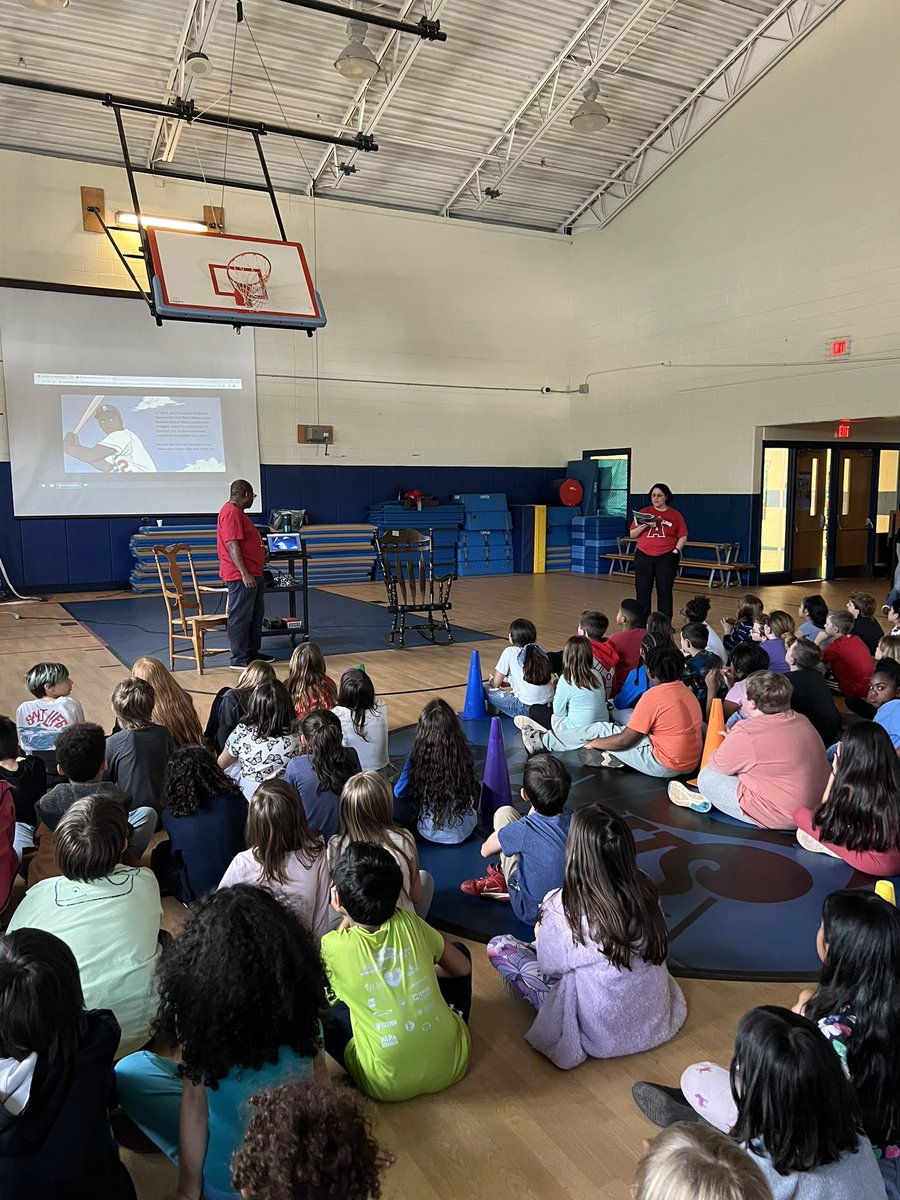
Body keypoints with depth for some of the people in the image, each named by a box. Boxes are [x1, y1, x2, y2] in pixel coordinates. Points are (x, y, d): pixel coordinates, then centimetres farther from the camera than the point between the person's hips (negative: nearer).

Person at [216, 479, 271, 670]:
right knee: (240, 617, -5)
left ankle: (252, 651, 26)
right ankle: (239, 659, 0)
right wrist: (244, 573, -25)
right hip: (241, 576, -11)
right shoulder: (231, 512, -16)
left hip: (252, 574, 11)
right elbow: (232, 546, -23)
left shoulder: (237, 511, 17)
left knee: (256, 615, 17)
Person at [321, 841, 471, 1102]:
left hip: (389, 1085, -2)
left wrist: (345, 921, 12)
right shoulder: (409, 923, -5)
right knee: (459, 950, 22)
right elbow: (462, 967, 9)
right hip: (452, 1063, 2)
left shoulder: (332, 947, -12)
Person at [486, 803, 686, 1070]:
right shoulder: (646, 889, -17)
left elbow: (550, 965, -12)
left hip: (600, 1035, -5)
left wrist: (542, 934, 11)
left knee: (498, 946, 3)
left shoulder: (563, 908, -29)